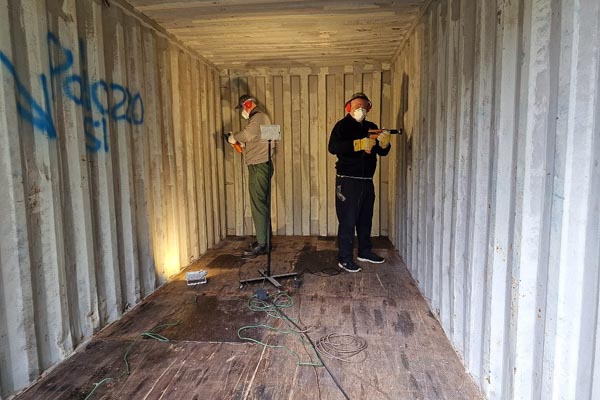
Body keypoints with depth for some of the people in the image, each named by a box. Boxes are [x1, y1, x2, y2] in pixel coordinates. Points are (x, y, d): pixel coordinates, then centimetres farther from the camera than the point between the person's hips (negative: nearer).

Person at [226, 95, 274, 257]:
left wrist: (233, 137, -10)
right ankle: (263, 239, 23)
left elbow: (248, 134, -26)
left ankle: (262, 244, -9)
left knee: (258, 205, -11)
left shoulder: (258, 117, -10)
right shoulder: (258, 118, 23)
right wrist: (238, 142, 11)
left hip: (259, 166, -11)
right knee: (261, 204, 14)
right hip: (257, 166, 11)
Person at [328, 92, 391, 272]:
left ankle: (365, 251, 31)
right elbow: (333, 147, -21)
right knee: (347, 220, -4)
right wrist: (359, 144, -28)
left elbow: (383, 152, 14)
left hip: (367, 180, 7)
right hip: (347, 180, -7)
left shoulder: (371, 127, 15)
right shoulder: (342, 126, -5)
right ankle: (344, 258, 4)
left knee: (366, 218, 16)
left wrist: (384, 141, -8)